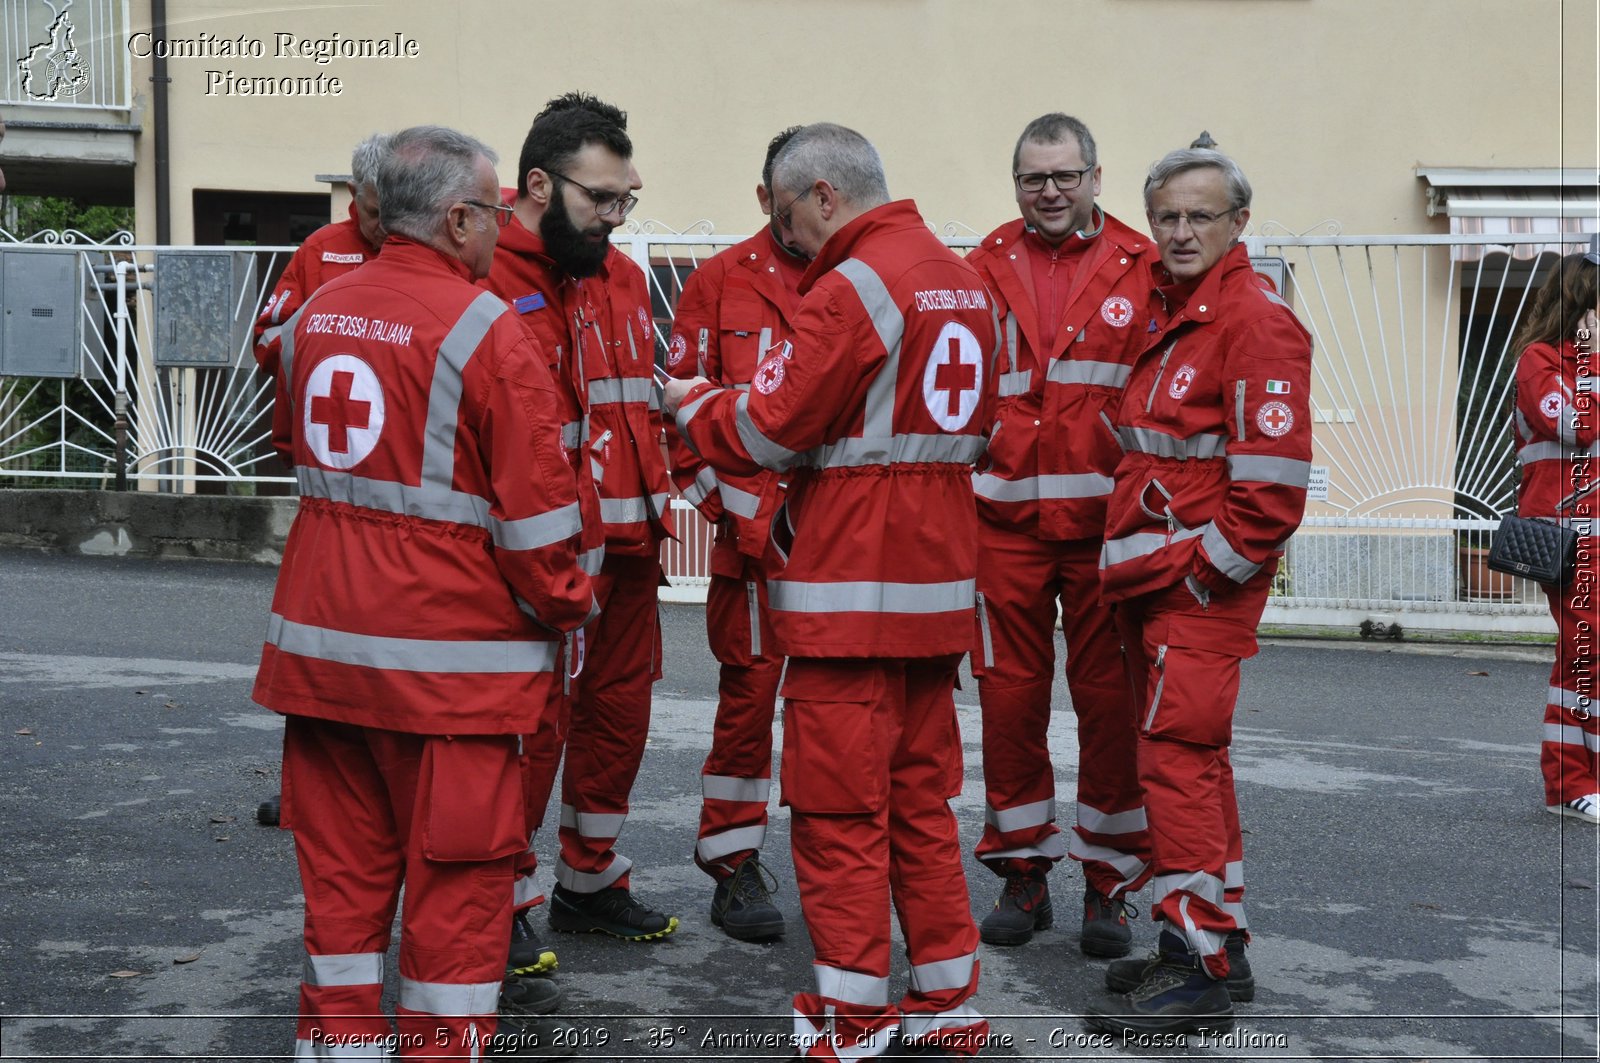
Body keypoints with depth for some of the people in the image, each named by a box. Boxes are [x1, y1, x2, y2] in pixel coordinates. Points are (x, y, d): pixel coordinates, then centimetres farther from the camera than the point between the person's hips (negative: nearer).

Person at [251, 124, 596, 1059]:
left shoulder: (315, 314, 8)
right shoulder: (488, 332, -13)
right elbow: (534, 505, -13)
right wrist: (566, 606, 2)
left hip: (321, 633, 7)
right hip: (446, 649, -6)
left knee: (342, 860, 15)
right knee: (458, 872, 5)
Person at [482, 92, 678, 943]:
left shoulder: (623, 277, 14)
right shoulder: (486, 279, -13)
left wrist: (652, 507, 15)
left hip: (627, 545, 8)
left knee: (620, 709, 16)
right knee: (531, 724, -1)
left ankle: (590, 882, 33)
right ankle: (501, 901, 15)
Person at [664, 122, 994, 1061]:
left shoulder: (854, 286, -14)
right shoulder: (965, 281, 13)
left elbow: (773, 427, -13)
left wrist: (691, 403, 7)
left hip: (852, 588, -8)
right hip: (939, 582, 8)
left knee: (838, 807, 1)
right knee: (922, 794, 15)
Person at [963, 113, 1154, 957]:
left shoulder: (1141, 270, 4)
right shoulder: (984, 270, 9)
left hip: (1107, 522, -1)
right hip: (1005, 522, 2)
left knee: (1110, 698, 3)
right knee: (1009, 695, 6)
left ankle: (1109, 881, 16)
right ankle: (1023, 872, 20)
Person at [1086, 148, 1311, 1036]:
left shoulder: (1255, 322, -14)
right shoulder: (1167, 314, 15)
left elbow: (1272, 485, -20)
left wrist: (1196, 568, -15)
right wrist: (1131, 564, 12)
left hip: (1204, 585, -9)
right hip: (1152, 584, 9)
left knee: (1177, 758, -9)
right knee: (1193, 758, 15)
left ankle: (1198, 970, -2)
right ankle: (1220, 942, 26)